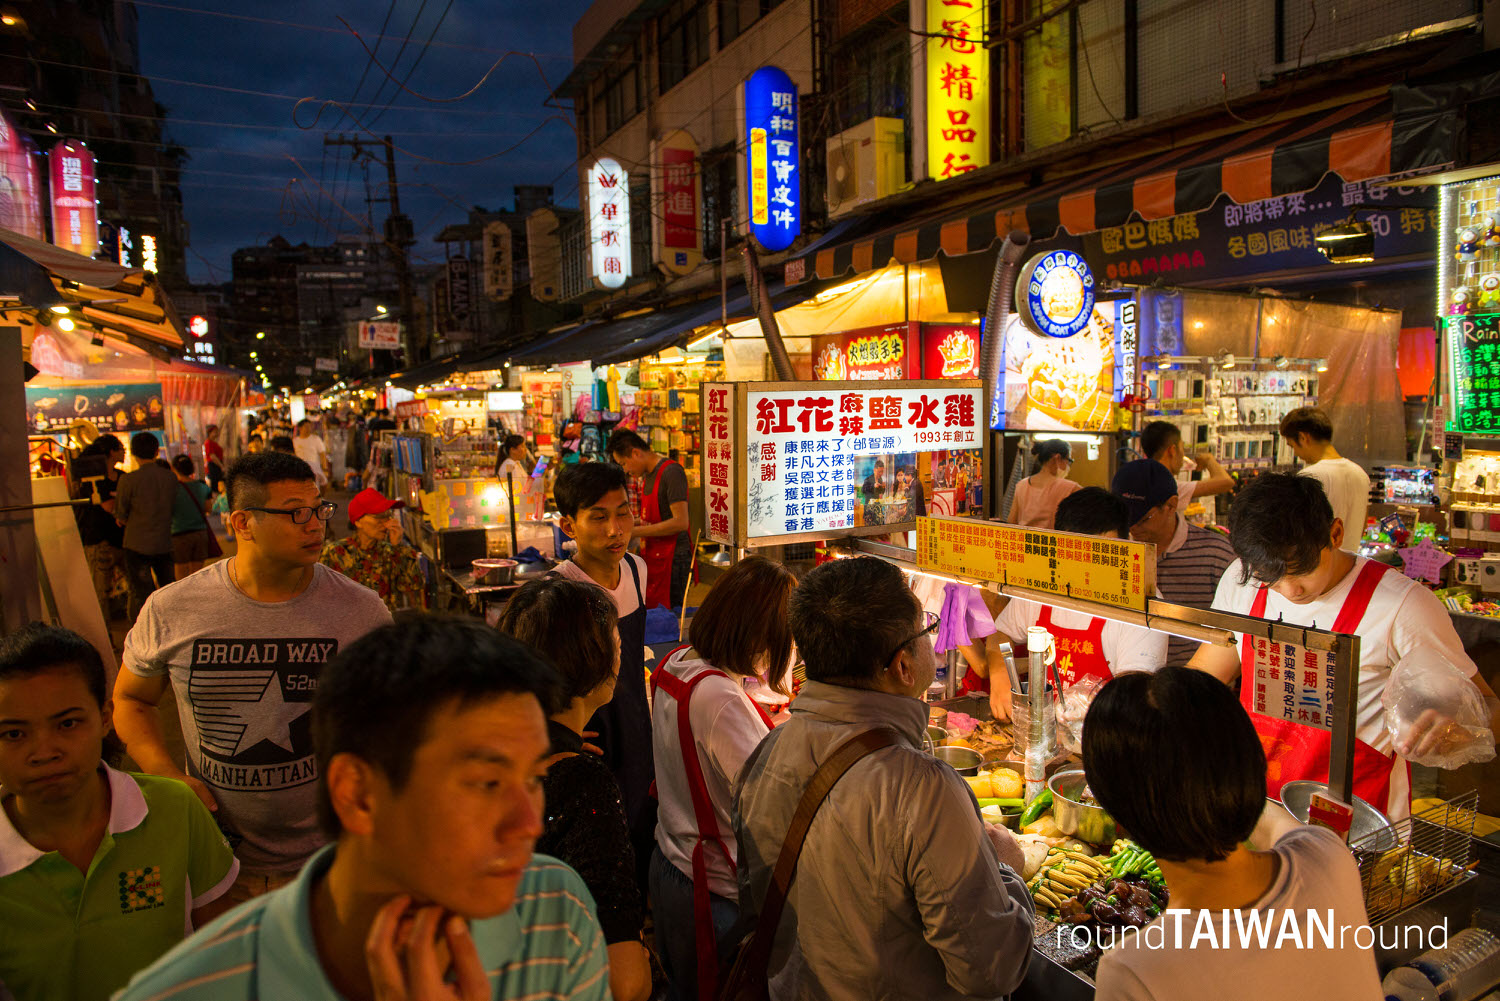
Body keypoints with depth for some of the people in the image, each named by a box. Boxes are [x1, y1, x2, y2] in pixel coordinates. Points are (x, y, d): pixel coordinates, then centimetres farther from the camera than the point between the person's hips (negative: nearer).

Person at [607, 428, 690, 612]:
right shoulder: (647, 475, 16)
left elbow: (680, 522, -21)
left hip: (672, 559, -9)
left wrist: (636, 532, -17)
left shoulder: (671, 472, -14)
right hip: (652, 558, 9)